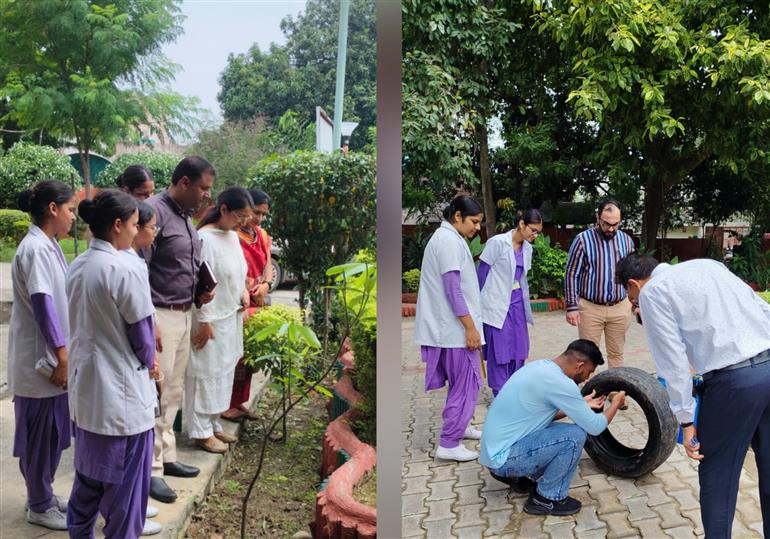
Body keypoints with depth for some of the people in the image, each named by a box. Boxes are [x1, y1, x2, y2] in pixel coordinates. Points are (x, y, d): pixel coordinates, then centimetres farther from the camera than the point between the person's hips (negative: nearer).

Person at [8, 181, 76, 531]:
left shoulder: (48, 246, 10)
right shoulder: (35, 248, -19)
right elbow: (42, 305, -22)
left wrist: (64, 354, 20)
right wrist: (61, 355, -20)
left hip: (53, 356, 9)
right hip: (41, 359, -9)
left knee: (53, 431, 17)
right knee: (40, 433, 4)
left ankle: (43, 496, 31)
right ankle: (40, 506, 18)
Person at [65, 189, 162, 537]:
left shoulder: (77, 268, 3)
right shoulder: (126, 270, -22)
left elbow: (87, 324, 9)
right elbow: (142, 333, -16)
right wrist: (148, 363, 6)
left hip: (85, 381, 8)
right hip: (120, 388, -8)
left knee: (90, 466, 24)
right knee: (124, 476, 8)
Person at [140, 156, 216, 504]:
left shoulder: (186, 216, 13)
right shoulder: (154, 211, -16)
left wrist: (199, 294, 5)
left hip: (184, 314, 9)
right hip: (160, 315, -9)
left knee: (173, 391, 15)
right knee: (156, 393, -3)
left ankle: (166, 456, 27)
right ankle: (150, 469, 6)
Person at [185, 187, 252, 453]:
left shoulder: (233, 236, 7)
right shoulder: (204, 239, -19)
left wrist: (243, 291, 2)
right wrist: (204, 322, -18)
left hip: (231, 318, 9)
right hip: (210, 320, -9)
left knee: (223, 372, 16)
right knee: (206, 374, 2)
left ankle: (213, 424, 30)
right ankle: (201, 432, 15)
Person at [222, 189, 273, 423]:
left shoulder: (262, 235, 14)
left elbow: (268, 265, 15)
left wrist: (266, 284, -6)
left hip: (256, 304, 7)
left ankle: (239, 402, 22)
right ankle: (225, 404, 9)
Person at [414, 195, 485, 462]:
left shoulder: (445, 238, 16)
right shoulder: (450, 241, -16)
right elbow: (453, 289, -21)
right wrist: (470, 328, -19)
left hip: (449, 327, 10)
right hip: (456, 328, -10)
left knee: (461, 382, 20)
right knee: (466, 385, -3)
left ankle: (459, 426, 34)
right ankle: (448, 444, 2)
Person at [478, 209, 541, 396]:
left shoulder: (527, 248, 7)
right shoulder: (497, 242, -13)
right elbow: (482, 273, -9)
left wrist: (525, 302, 14)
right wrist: (479, 303, -6)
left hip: (517, 304, 7)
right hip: (497, 304, -7)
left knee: (519, 349, 10)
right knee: (500, 350, -1)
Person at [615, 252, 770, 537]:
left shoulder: (651, 292, 3)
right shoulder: (708, 264, 22)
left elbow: (673, 361, -4)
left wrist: (686, 421, 0)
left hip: (734, 379, -7)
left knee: (717, 476, 11)